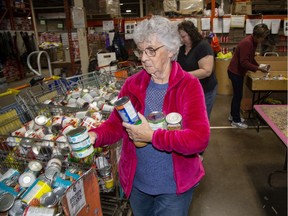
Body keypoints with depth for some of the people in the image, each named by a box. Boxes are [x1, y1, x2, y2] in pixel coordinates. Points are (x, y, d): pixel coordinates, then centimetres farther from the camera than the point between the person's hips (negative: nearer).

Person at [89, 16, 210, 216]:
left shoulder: (189, 85, -16)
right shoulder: (132, 84, -5)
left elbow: (199, 138, -26)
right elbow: (115, 124, -2)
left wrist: (152, 136, -29)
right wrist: (94, 136, -22)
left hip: (175, 186, -3)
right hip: (136, 182, 4)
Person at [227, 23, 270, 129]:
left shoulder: (253, 41, 6)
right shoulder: (246, 43, -25)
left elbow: (251, 58, 14)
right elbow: (244, 62, -28)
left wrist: (259, 66, 0)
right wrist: (258, 68, -24)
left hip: (238, 71, 9)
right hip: (235, 72, -9)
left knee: (237, 95, 16)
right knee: (238, 96, -2)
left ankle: (233, 115, 30)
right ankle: (236, 121, 8)